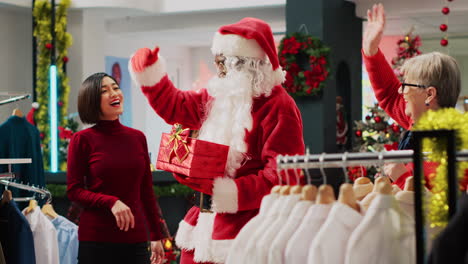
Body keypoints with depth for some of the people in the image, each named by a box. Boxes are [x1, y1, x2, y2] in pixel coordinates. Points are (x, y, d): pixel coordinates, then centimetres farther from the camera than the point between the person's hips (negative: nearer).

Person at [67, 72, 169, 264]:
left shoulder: (137, 138, 9)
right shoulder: (83, 139, -2)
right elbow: (74, 191, -3)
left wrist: (156, 236, 14)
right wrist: (111, 202, -17)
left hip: (135, 238, 3)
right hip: (96, 240, -3)